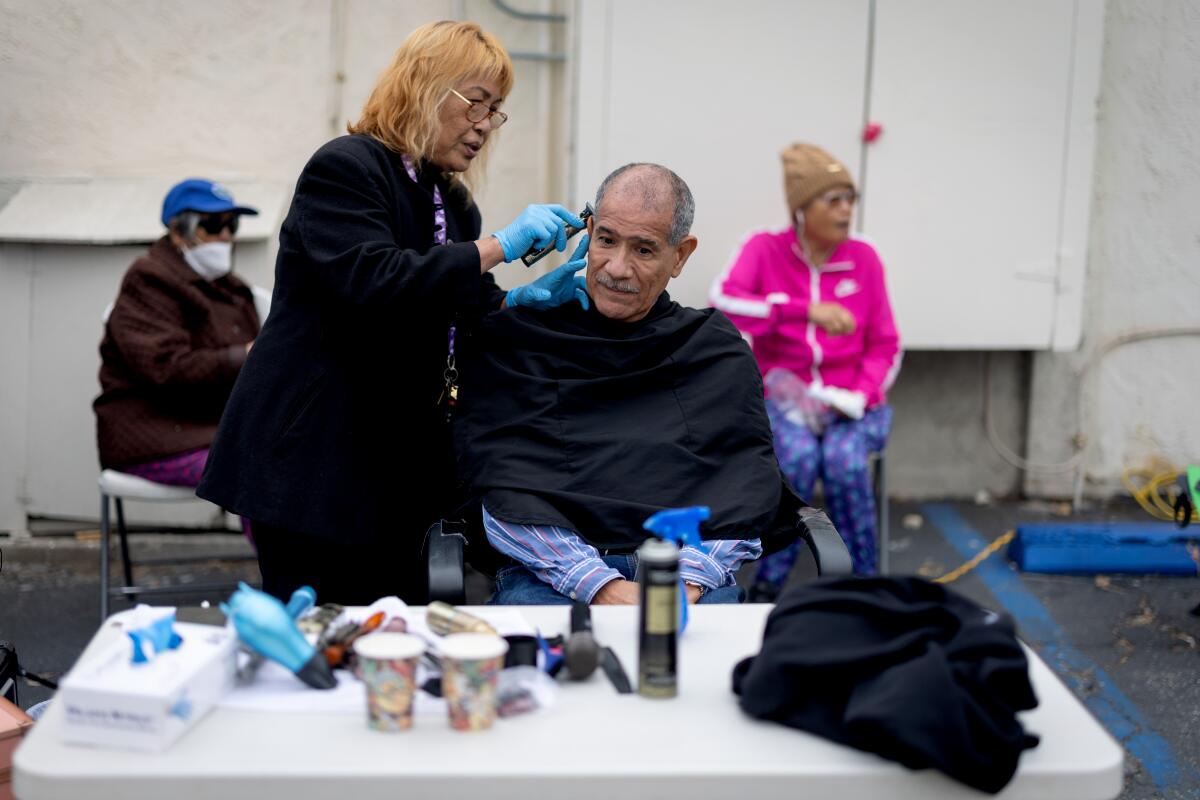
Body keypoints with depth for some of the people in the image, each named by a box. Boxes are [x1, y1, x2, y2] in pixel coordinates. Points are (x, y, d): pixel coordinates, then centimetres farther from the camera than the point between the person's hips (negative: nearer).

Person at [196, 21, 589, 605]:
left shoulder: (453, 201, 16)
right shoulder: (345, 168, -10)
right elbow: (371, 284, -25)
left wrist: (523, 299, -3)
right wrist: (497, 247, -22)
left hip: (396, 466, 8)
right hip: (313, 460, -8)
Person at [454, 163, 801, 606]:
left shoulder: (720, 350, 18)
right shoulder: (513, 338, 11)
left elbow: (749, 485, 6)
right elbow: (505, 487, -1)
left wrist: (688, 582, -12)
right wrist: (598, 585, -15)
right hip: (550, 576, 0)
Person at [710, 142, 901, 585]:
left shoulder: (863, 259, 2)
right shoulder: (765, 250, -3)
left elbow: (885, 347, 7)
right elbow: (724, 300, -24)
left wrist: (860, 396, -12)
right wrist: (808, 311, -34)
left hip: (852, 405, 1)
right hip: (785, 397, -1)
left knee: (844, 458, -32)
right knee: (799, 456, -34)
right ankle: (769, 585, -19)